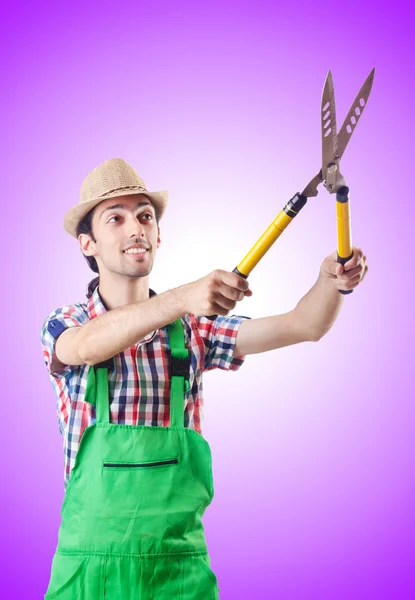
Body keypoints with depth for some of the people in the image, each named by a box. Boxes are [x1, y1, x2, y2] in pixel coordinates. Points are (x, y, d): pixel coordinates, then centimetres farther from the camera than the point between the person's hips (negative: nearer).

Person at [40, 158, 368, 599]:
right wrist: (181, 299, -38)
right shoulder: (64, 325, 1)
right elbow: (85, 347, -24)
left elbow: (302, 326, -1)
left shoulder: (191, 329, 8)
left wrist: (333, 282, -22)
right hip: (90, 562, -2)